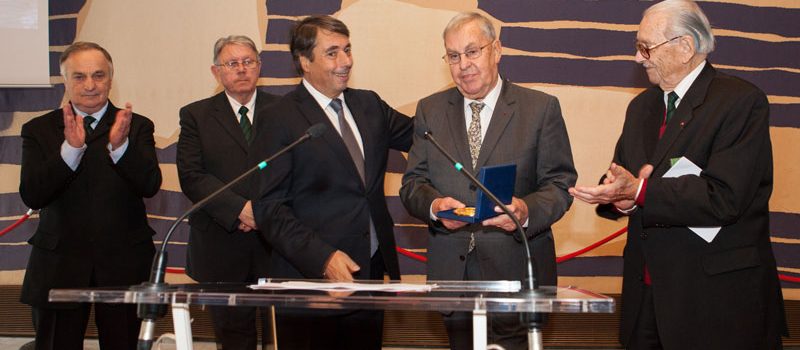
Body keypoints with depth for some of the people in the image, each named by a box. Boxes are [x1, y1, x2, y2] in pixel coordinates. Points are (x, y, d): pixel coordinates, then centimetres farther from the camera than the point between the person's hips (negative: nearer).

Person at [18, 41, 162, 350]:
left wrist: (120, 145, -26)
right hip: (58, 267, 0)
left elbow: (150, 186, -9)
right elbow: (31, 196, -9)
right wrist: (71, 148, -21)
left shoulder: (136, 127, 4)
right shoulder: (39, 130, 4)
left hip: (123, 265, 0)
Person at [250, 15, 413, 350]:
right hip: (311, 277, -6)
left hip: (371, 272, 6)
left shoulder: (369, 104, 10)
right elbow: (269, 207, -14)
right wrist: (322, 257, -24)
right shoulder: (280, 119, -10)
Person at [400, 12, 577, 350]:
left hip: (515, 271, -3)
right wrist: (434, 205, -16)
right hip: (451, 269, 3)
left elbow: (560, 184, -2)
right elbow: (412, 183, 7)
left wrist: (527, 210, -22)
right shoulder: (430, 110, 10)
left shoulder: (541, 108, 1)